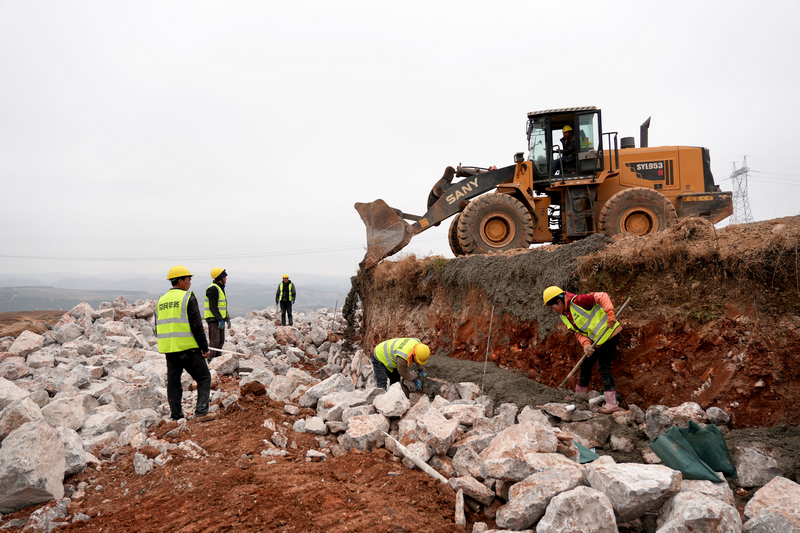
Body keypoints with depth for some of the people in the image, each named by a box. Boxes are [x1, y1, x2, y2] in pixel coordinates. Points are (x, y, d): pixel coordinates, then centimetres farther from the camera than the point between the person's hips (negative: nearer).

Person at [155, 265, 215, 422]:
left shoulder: (162, 300, 13)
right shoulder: (188, 297, -9)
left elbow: (159, 327, 18)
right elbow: (196, 325, -12)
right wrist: (204, 347, -6)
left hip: (168, 349, 7)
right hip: (187, 348, -7)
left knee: (173, 381, 14)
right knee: (204, 378, 4)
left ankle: (176, 415, 19)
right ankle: (201, 412, -2)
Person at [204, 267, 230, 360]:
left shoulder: (220, 288, 18)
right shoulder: (213, 288, -14)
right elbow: (212, 306, -21)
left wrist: (227, 318, 20)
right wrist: (220, 320, -26)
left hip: (220, 318, 10)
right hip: (213, 319, -10)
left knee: (221, 341, 10)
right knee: (215, 341, -13)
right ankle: (209, 361, -12)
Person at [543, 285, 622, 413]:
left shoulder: (577, 301, -22)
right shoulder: (564, 316, 5)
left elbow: (602, 297, -26)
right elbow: (578, 332, 1)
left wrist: (610, 315, -36)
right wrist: (586, 344, -18)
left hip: (609, 333, -9)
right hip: (596, 340, 9)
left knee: (603, 367, -13)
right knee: (585, 365, 15)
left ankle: (612, 404, -10)